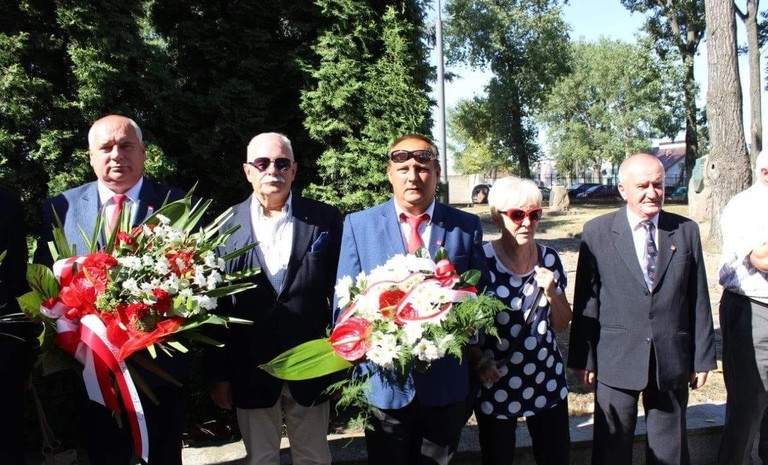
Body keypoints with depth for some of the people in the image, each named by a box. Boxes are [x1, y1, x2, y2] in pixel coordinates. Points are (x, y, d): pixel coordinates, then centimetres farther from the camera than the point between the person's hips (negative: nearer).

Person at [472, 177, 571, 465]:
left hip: (546, 379, 4)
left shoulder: (549, 258, -1)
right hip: (496, 383, -3)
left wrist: (551, 293, -10)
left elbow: (562, 325, 7)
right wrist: (478, 361, -17)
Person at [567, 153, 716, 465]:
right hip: (616, 360, -2)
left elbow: (699, 300, 4)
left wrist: (703, 357, 5)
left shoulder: (686, 231, 2)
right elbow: (585, 301, -2)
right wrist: (582, 357, -2)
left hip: (672, 360, 2)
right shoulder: (597, 232, -3)